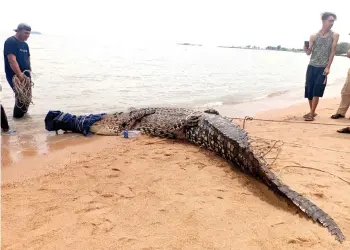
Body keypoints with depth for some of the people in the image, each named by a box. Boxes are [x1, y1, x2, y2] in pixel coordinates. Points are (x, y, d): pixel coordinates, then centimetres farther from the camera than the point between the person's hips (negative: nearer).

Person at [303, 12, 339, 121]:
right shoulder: (314, 36, 4)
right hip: (311, 66, 2)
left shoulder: (334, 35, 1)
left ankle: (311, 114, -5)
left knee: (316, 91, -10)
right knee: (309, 90, 4)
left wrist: (328, 67, -11)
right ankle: (312, 112, 19)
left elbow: (332, 52, -2)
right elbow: (308, 53, 3)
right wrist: (306, 49, -20)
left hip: (323, 68, -2)